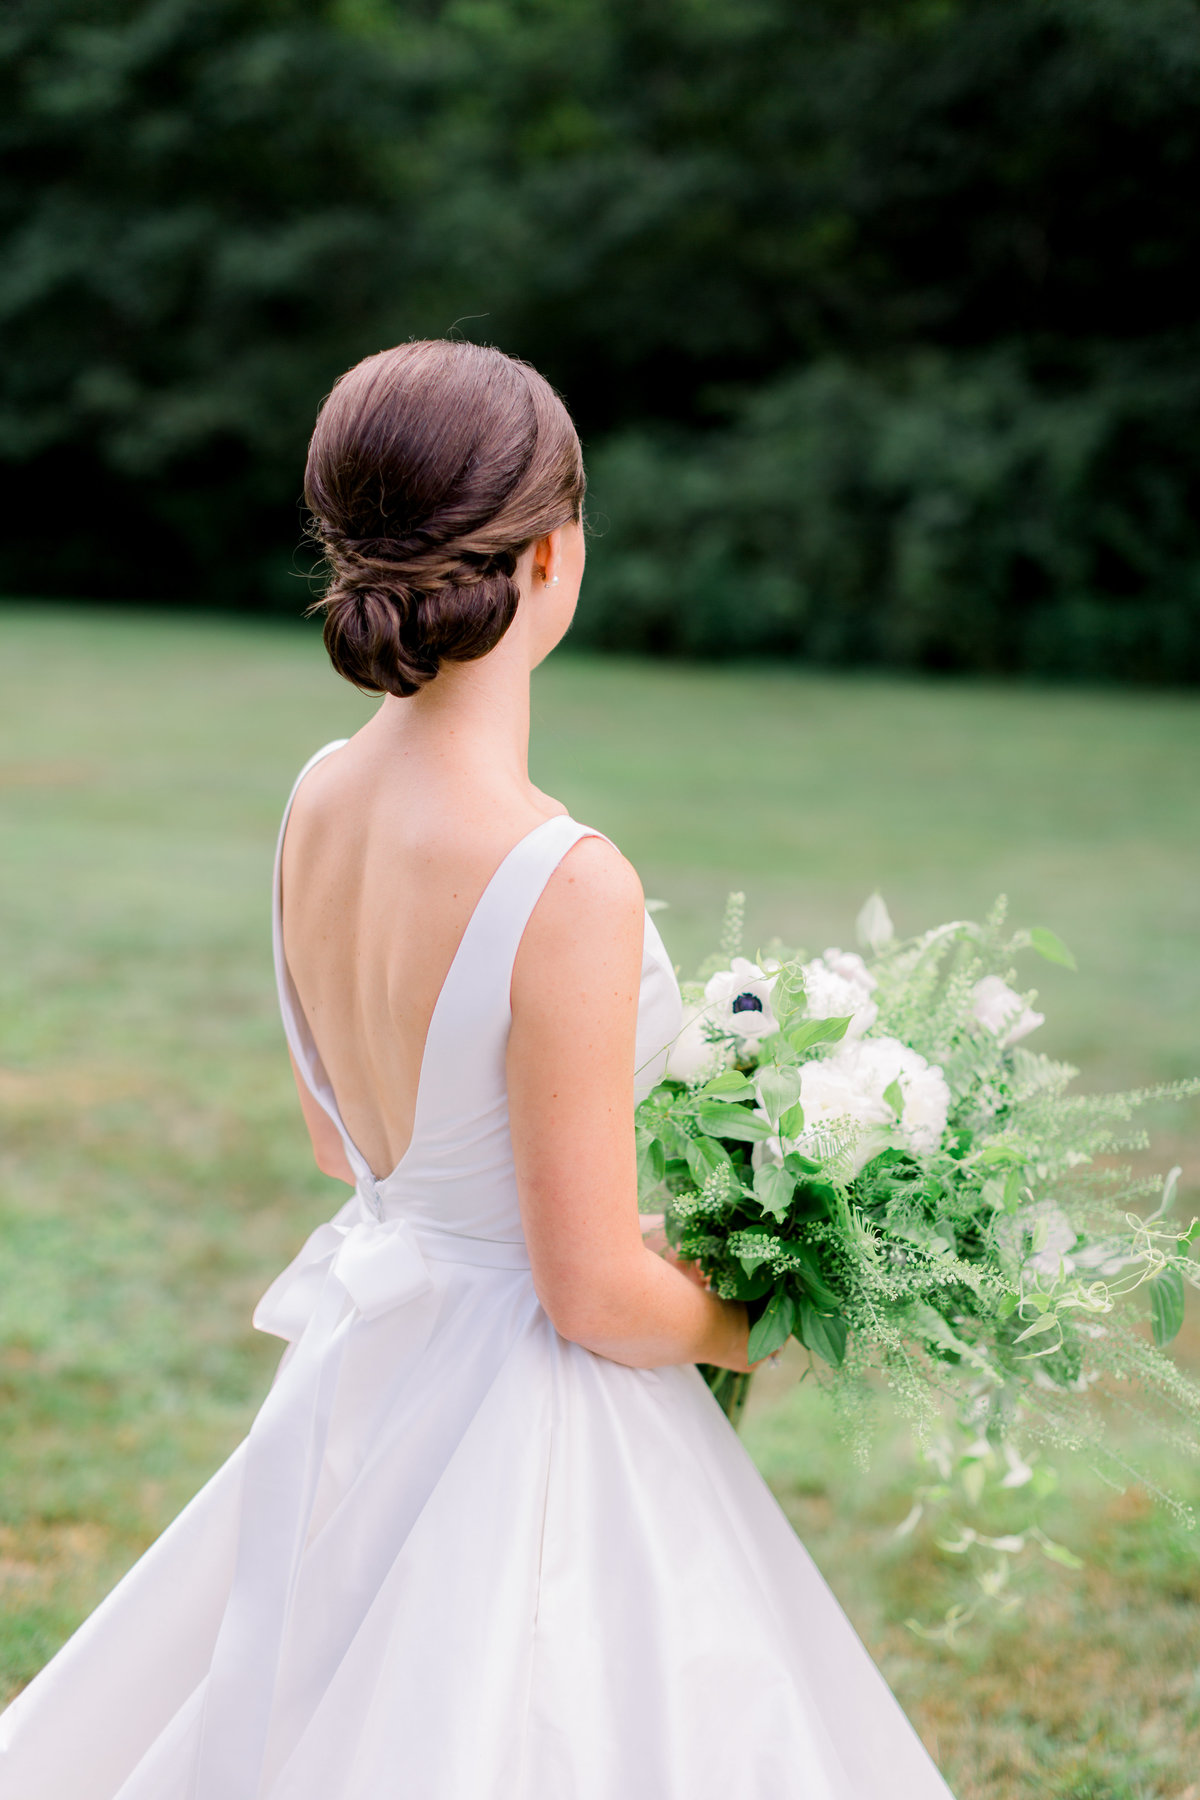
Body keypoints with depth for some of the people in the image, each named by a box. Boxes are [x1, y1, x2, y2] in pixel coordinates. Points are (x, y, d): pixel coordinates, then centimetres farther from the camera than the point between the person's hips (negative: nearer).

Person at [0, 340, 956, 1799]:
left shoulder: (320, 800, -5)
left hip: (361, 1365, 8)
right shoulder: (565, 887, -28)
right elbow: (596, 1295, -20)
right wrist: (759, 1326, -2)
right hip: (529, 1427, -7)